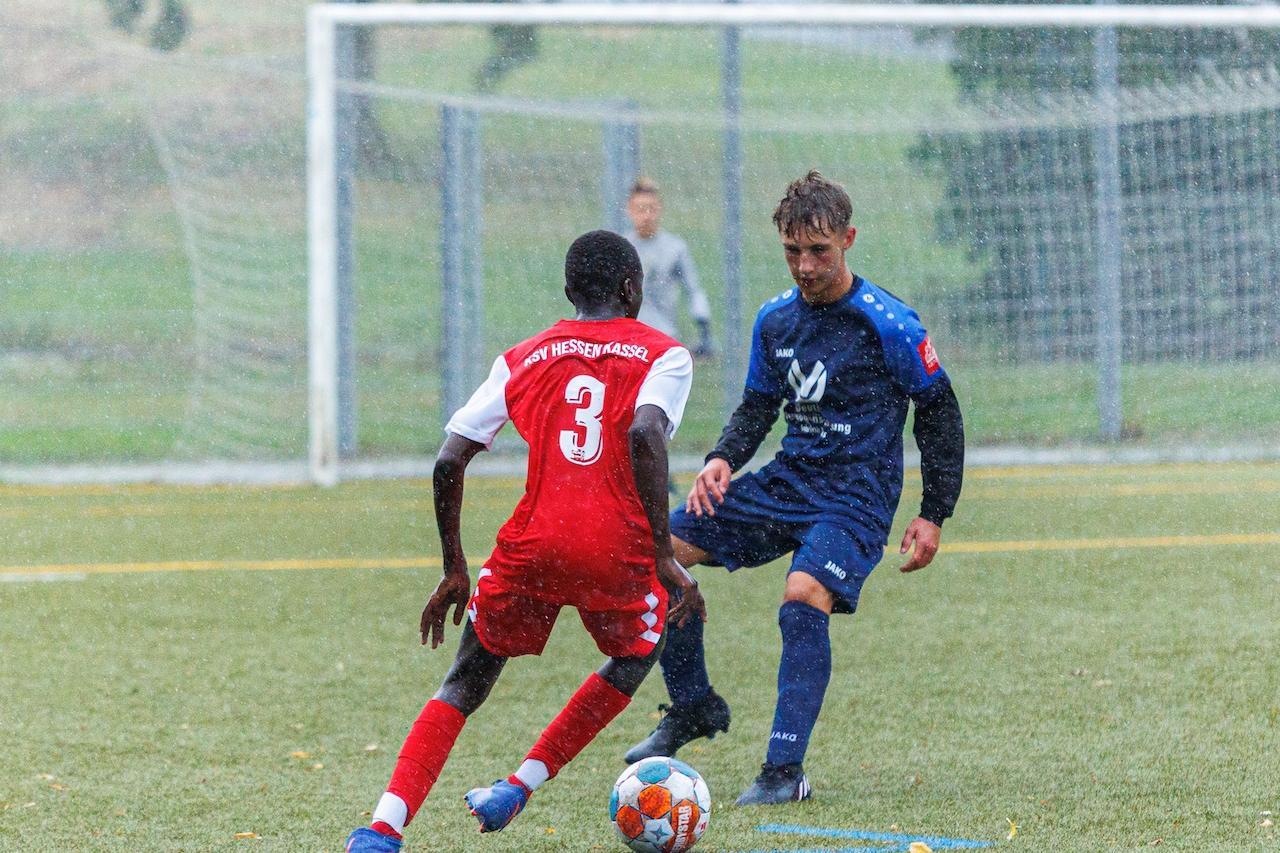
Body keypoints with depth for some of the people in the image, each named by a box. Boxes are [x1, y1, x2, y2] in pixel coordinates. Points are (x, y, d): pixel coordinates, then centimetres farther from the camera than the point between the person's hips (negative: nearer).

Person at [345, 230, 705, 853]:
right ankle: (519, 788, 17)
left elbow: (449, 462, 8)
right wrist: (664, 557, -11)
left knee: (465, 683, 15)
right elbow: (645, 435, -12)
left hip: (531, 546, 2)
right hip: (617, 552, -2)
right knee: (637, 655, 29)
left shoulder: (522, 359, 17)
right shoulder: (662, 354, 9)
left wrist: (454, 570, 17)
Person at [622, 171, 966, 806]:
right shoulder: (775, 318, 6)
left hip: (857, 495, -7)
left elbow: (939, 413, -4)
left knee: (802, 599, -31)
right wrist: (723, 459, -3)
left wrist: (934, 515, -6)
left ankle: (785, 771, -27)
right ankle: (694, 707, 12)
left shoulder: (887, 323, -12)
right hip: (787, 479, 7)